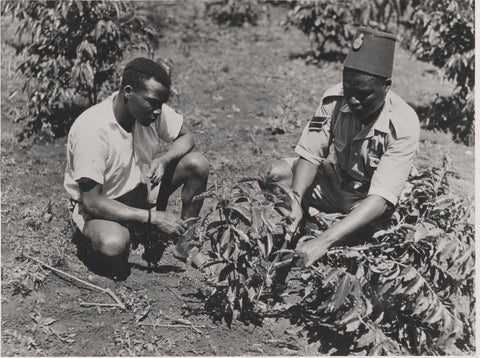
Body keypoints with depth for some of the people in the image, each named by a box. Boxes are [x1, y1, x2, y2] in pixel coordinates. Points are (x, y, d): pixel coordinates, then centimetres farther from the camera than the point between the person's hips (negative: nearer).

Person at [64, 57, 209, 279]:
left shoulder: (149, 108, -15)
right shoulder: (91, 130, -32)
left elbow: (186, 137, 1)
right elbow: (91, 201, -31)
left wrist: (164, 160, -23)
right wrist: (152, 217, -33)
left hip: (142, 186, 6)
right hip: (99, 203, -6)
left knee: (197, 164, -14)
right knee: (114, 246, -39)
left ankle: (186, 244, 2)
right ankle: (100, 236, 1)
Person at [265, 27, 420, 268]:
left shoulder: (403, 125, -29)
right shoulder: (335, 99, -20)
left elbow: (381, 199, -37)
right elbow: (310, 155, -17)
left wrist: (323, 241, -48)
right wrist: (295, 201, -39)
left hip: (365, 201, -2)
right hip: (330, 181, 3)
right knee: (278, 173, -20)